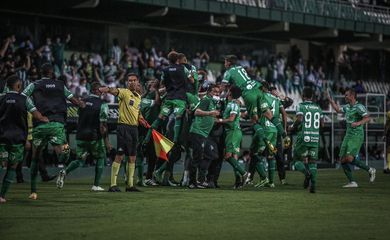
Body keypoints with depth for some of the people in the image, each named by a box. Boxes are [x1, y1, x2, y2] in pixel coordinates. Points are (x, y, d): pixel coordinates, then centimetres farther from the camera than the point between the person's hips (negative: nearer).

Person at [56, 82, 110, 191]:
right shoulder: (102, 104, -10)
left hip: (80, 136, 4)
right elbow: (103, 125, -12)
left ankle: (65, 172, -14)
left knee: (80, 160, 14)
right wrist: (106, 141, -7)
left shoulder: (82, 102, 6)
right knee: (100, 158, 16)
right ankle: (96, 185, 12)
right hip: (94, 137, -4)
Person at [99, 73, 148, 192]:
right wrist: (108, 89, -50)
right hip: (124, 126, -7)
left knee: (132, 158, 10)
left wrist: (140, 118, 12)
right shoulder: (124, 92, -6)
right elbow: (115, 91, -28)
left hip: (134, 127, 7)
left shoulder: (138, 96, 17)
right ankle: (113, 184, -8)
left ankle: (130, 184, 17)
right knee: (120, 156, -10)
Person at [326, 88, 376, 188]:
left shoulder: (359, 107, -11)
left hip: (357, 136, -9)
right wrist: (330, 100, 30)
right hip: (348, 135, 9)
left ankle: (369, 170, -2)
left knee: (349, 159, -20)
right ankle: (352, 182, 4)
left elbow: (367, 118, -21)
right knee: (343, 160, 1)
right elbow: (338, 109, 33)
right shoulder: (347, 107, 14)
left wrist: (358, 123, -35)